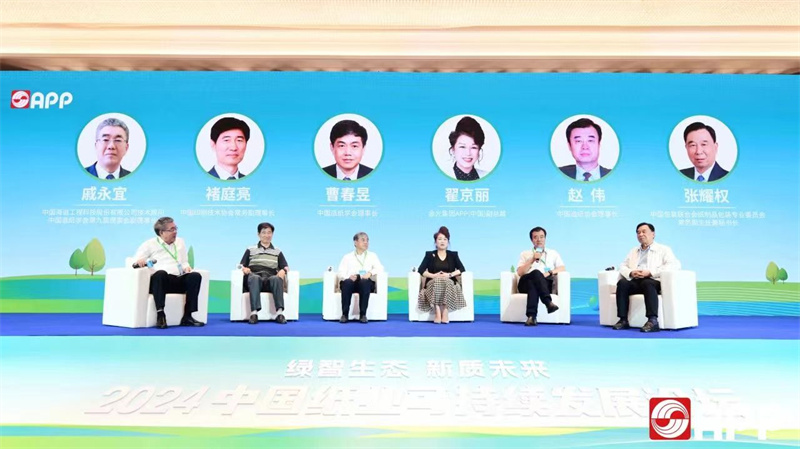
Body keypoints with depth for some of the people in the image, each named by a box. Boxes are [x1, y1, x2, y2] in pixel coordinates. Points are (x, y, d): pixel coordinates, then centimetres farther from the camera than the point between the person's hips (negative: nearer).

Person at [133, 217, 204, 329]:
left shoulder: (180, 242, 25)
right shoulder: (149, 244, 12)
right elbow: (134, 262, 5)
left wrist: (186, 267, 5)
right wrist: (139, 261, -19)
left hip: (179, 280, 4)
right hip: (161, 280, -4)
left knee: (195, 276, -28)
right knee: (160, 273, -40)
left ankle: (187, 316, -29)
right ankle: (160, 315, -42)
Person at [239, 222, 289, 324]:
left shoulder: (278, 252, 26)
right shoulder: (250, 250, 24)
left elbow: (285, 267, 16)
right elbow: (241, 265, 17)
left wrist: (283, 271, -8)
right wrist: (244, 269, -7)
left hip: (270, 279, 1)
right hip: (255, 278, -1)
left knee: (276, 279, -36)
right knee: (254, 277, -38)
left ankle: (279, 312, -47)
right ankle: (254, 312, -51)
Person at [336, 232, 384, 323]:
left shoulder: (372, 256, 24)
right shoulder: (347, 257, 23)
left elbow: (380, 268, 8)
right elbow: (340, 272, 8)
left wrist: (370, 273, -13)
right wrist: (349, 277, -15)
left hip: (366, 283, 0)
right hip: (350, 282, 0)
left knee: (364, 282, -36)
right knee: (347, 282, -35)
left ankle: (363, 314, -33)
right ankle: (344, 314, -31)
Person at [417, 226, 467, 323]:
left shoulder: (453, 255, 15)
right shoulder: (429, 255, 12)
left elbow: (462, 269, 3)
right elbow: (421, 270, 1)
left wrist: (449, 275, -13)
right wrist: (434, 275, -15)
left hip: (449, 283, 0)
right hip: (433, 283, 0)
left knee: (446, 283, -35)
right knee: (437, 283, -35)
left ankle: (445, 314, -41)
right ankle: (438, 314, -43)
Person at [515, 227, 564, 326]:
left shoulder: (553, 253, 28)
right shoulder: (525, 254, 26)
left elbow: (562, 268, 10)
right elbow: (520, 273, 9)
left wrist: (549, 272, -9)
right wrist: (532, 260, -3)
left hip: (545, 283, 1)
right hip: (525, 284, 0)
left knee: (533, 284, -38)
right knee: (536, 273, -37)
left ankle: (531, 316, -56)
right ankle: (548, 302, -54)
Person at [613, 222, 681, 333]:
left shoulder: (663, 249, 14)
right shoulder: (633, 251, 30)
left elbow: (674, 265, -4)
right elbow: (623, 266, 20)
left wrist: (650, 272, -14)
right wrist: (631, 273, -7)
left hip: (653, 281, -4)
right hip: (635, 281, 4)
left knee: (647, 283, -38)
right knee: (622, 283, -29)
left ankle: (653, 321, -43)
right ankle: (623, 319, -29)